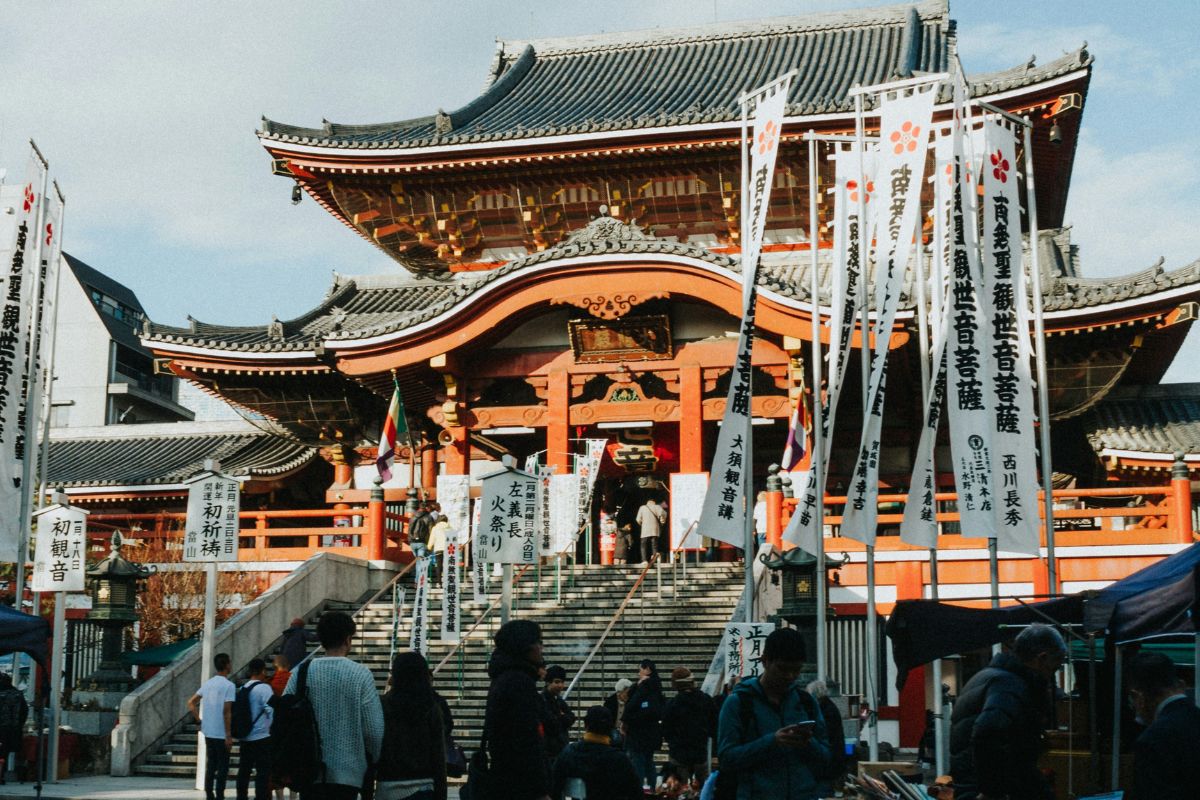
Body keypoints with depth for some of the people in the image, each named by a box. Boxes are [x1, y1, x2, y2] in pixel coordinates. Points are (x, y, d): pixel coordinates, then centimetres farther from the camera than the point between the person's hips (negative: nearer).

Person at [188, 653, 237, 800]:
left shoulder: (207, 684, 9)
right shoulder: (229, 685, -13)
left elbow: (191, 703, 12)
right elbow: (227, 712, -18)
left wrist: (200, 720, 13)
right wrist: (229, 735, -15)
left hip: (208, 732, 7)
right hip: (221, 734, -6)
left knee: (210, 766, 12)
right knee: (222, 767, 1)